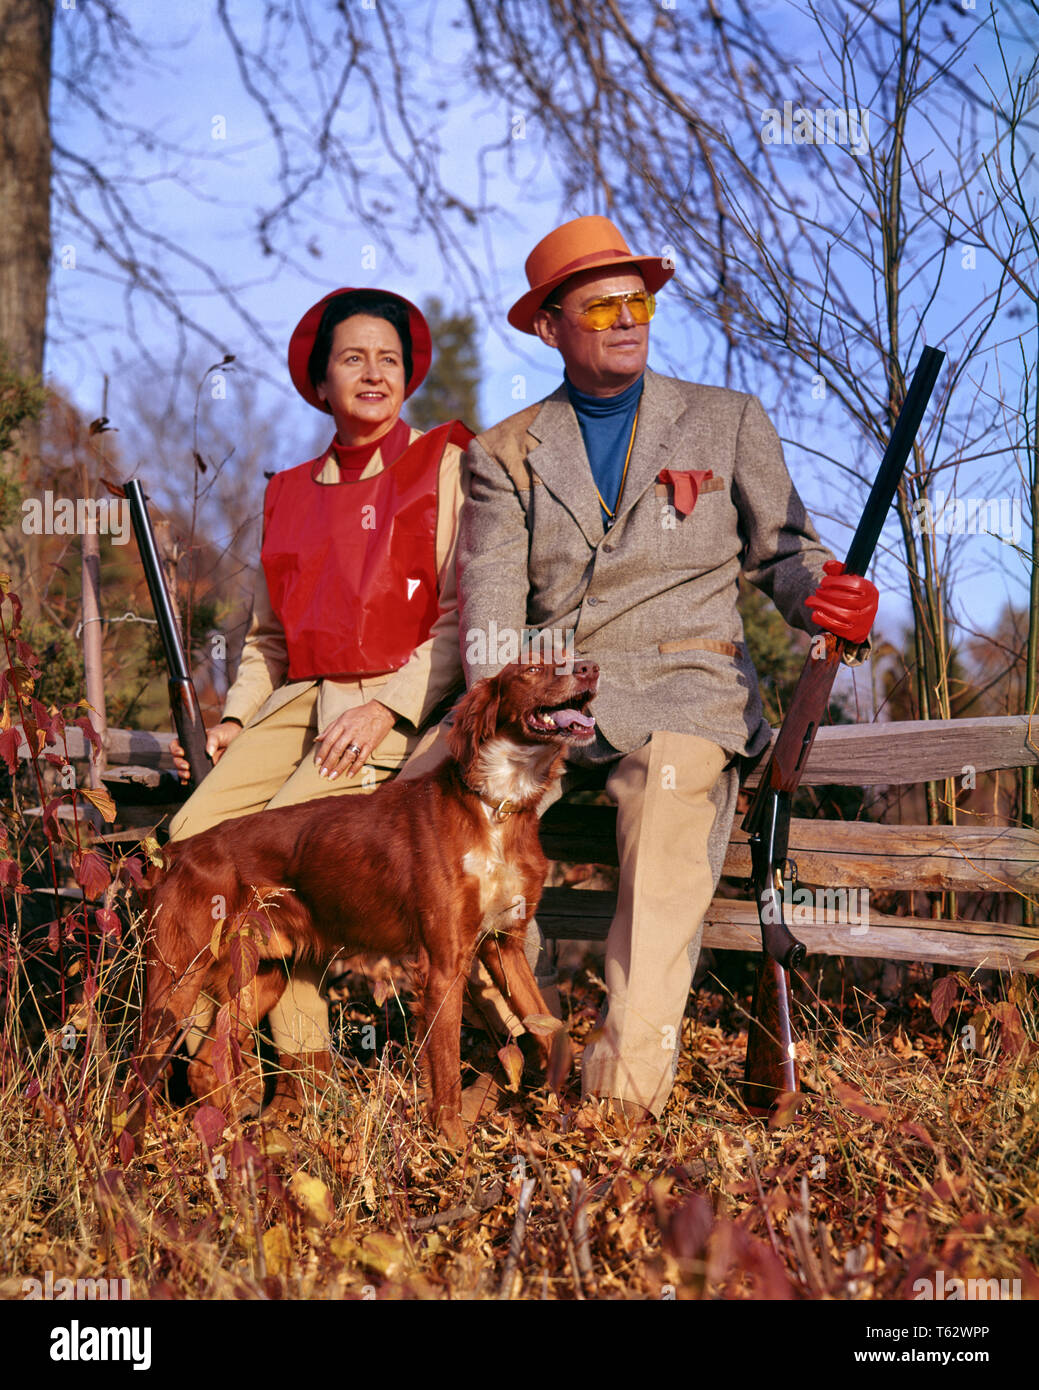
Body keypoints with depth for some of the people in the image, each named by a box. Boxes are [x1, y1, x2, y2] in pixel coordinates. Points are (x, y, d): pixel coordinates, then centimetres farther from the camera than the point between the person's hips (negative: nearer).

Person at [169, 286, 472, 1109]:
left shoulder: (445, 466, 5)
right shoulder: (290, 493, 21)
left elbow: (465, 615, -3)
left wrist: (388, 707, -15)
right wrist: (235, 718, 9)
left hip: (401, 707, -5)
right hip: (302, 699, 5)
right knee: (197, 832, -20)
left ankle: (303, 1063, -13)